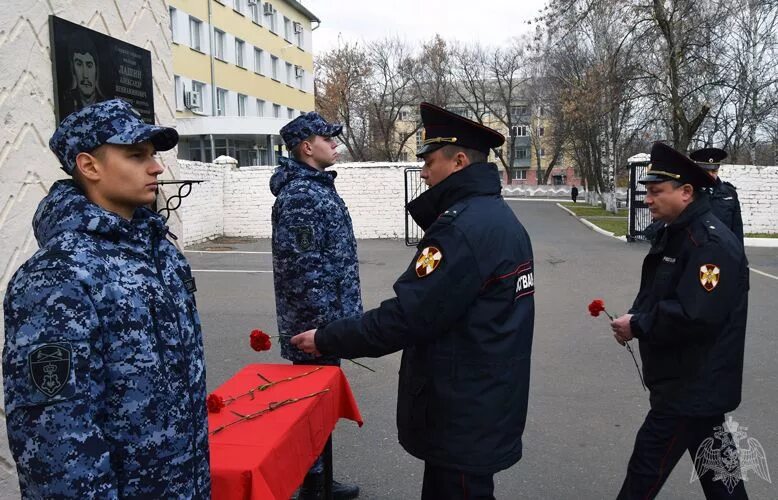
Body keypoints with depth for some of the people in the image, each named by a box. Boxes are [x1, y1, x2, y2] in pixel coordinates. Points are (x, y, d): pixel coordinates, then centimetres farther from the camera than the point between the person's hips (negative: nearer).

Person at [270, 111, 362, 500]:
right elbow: (303, 268, -24)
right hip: (317, 322, -10)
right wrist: (325, 325, -21)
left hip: (325, 319, 10)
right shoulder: (301, 196, -19)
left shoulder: (315, 186, 13)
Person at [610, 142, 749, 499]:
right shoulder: (674, 234, 9)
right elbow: (658, 295, 18)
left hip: (692, 386, -10)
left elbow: (694, 316, -31)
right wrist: (635, 319, -2)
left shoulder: (711, 244, -23)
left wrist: (637, 326, -19)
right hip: (694, 384, 10)